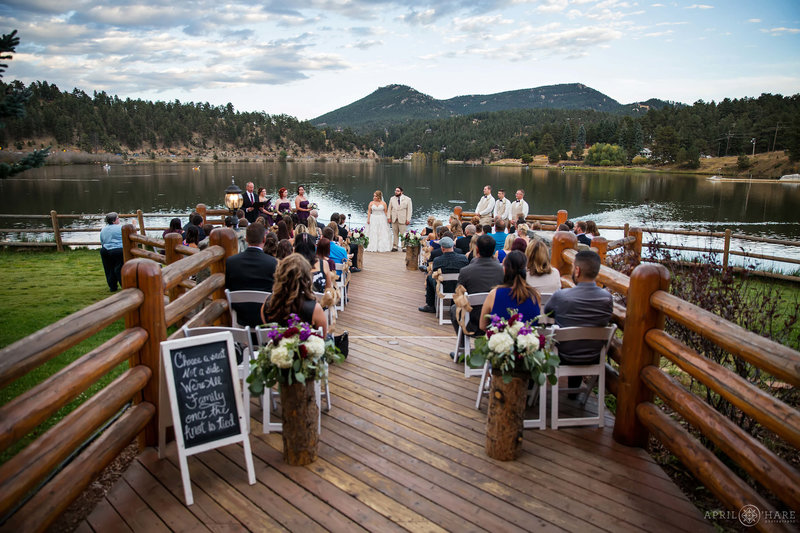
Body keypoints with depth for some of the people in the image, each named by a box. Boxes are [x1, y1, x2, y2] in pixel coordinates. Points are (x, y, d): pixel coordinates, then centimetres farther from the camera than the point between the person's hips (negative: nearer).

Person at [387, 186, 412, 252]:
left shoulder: (407, 199, 3)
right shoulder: (392, 199, 13)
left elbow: (409, 210, 0)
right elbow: (389, 209, 14)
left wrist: (408, 219, -7)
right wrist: (389, 217, 4)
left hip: (403, 220, -3)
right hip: (394, 219, 3)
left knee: (403, 234, -5)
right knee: (395, 234, 5)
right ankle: (395, 247, 10)